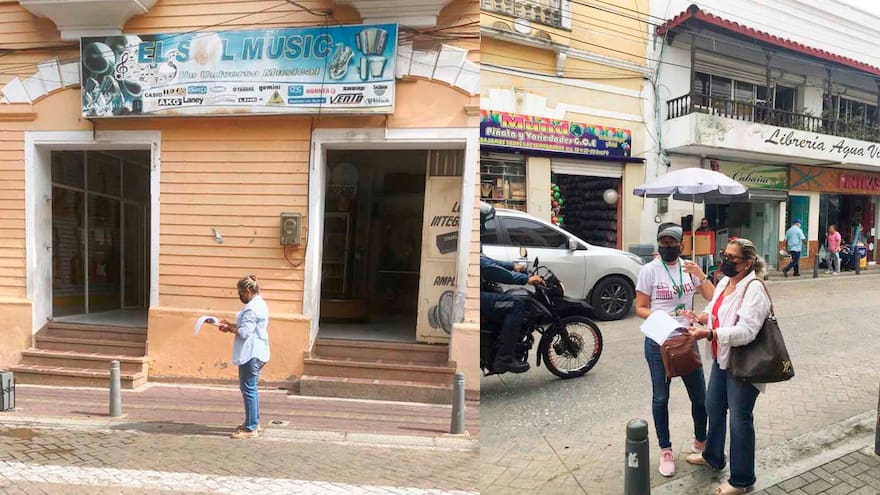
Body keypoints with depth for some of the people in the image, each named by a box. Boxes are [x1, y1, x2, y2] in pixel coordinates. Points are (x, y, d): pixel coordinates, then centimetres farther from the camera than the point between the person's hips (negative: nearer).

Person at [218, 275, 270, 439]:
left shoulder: (252, 309, -19)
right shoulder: (259, 304, 14)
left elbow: (244, 332, -21)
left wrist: (229, 328, -5)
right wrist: (230, 325, 9)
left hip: (251, 354, -11)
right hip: (255, 353, 11)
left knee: (248, 390, -5)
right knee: (250, 389, 19)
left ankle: (251, 428, 0)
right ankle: (254, 422, 29)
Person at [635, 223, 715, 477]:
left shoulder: (689, 268, 2)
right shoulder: (649, 270, -9)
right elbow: (640, 308, -6)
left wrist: (700, 275, -15)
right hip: (658, 343, -3)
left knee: (700, 396, 12)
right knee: (660, 398, 7)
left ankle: (700, 441, 37)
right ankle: (665, 450, 24)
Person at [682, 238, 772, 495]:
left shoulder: (754, 289, -21)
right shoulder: (724, 282, 5)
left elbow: (746, 331, -30)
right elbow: (716, 310, 19)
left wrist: (708, 334, -36)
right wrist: (699, 317, -2)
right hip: (722, 358, 9)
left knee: (740, 420, 3)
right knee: (713, 407, 23)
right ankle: (713, 456, 45)